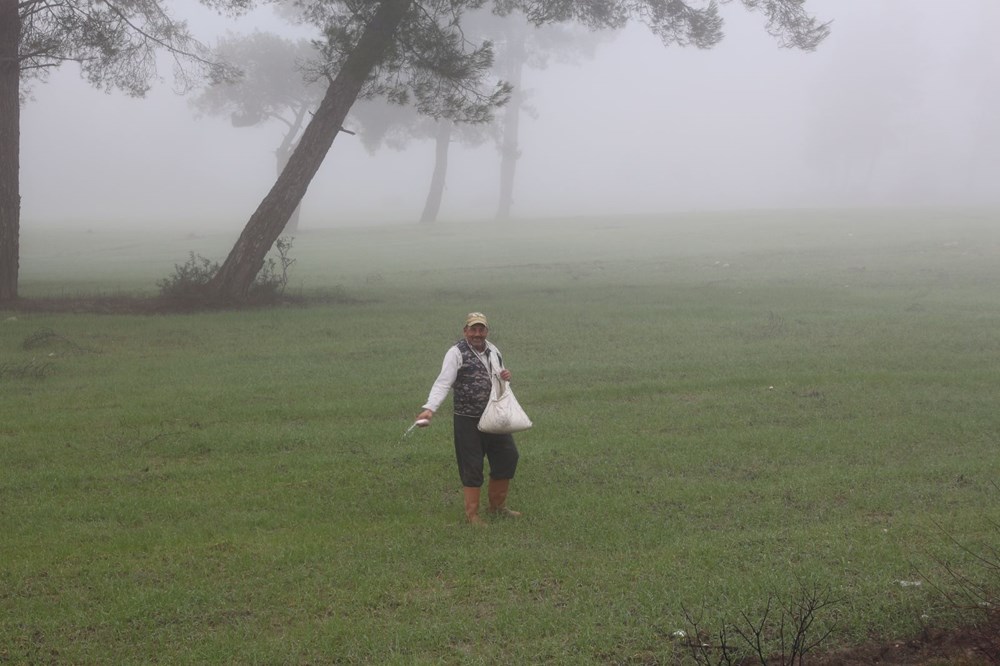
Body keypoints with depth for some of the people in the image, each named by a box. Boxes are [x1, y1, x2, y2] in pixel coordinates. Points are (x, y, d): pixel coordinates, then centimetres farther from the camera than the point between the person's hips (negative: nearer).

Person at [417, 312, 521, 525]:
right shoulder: (457, 353, -12)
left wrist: (505, 377, -1)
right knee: (471, 467, -1)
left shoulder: (493, 350, 10)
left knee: (507, 457, 12)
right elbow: (443, 383, -21)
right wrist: (430, 408, -36)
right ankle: (472, 514, 12)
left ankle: (497, 506, 29)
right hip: (468, 421, -7)